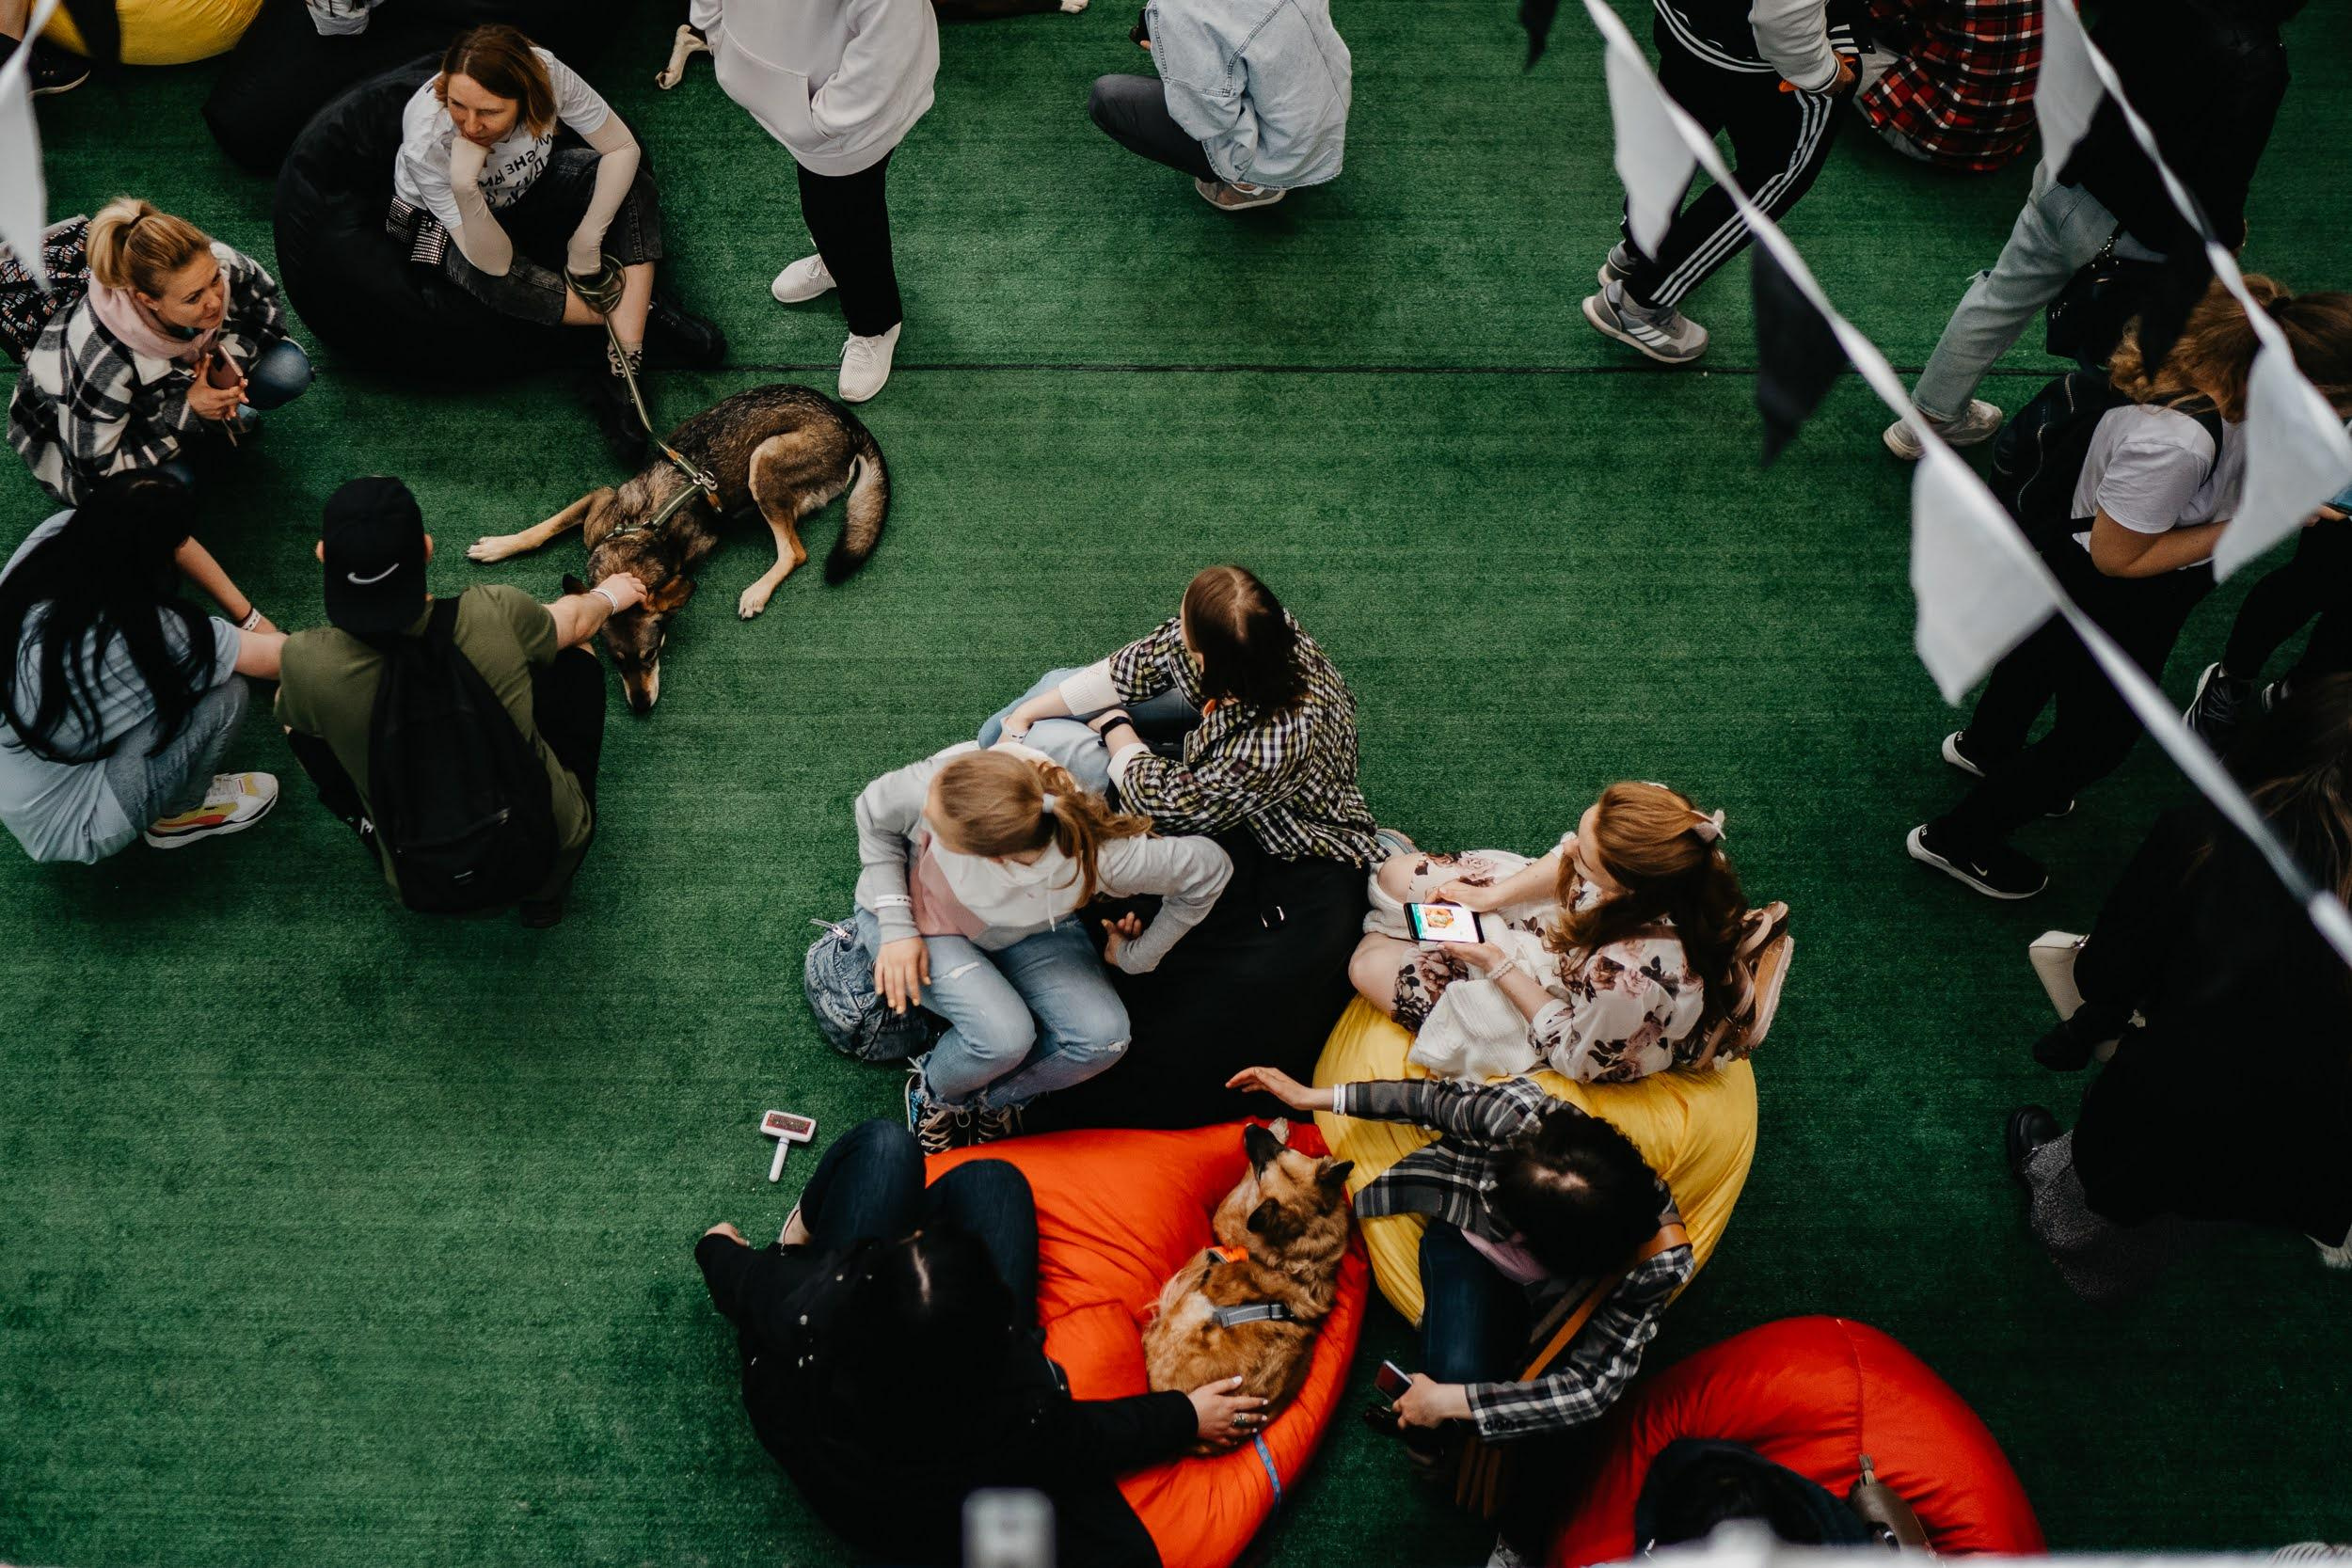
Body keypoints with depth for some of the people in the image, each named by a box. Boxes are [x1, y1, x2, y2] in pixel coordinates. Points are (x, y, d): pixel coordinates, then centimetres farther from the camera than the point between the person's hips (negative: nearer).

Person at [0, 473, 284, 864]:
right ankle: (177, 815, 11)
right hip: (61, 826, -7)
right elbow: (273, 658, -17)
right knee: (226, 693, -14)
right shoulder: (142, 631, -31)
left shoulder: (49, 538, -16)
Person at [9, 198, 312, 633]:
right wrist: (185, 413, -39)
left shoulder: (219, 266, -35)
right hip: (72, 425, -5)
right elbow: (96, 465, -33)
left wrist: (231, 361, -27)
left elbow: (267, 307, -9)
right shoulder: (102, 360, -47)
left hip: (185, 380, 5)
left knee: (289, 369, -21)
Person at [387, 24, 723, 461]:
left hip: (526, 186, 4)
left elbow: (622, 147, -17)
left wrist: (589, 237, -22)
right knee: (493, 280, -37)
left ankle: (619, 376, -27)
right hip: (441, 221, -4)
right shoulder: (427, 141, -38)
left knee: (631, 180, -21)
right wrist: (464, 189, -53)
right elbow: (494, 261, -37)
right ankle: (645, 312, -16)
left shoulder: (546, 73, -33)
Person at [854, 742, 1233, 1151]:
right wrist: (896, 927, -17)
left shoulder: (1101, 856, -39)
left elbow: (1210, 868, -22)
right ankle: (935, 1093, 9)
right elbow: (875, 816, -13)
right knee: (1003, 1035, -27)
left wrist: (1135, 957, -9)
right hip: (917, 916, -1)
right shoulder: (932, 784, -38)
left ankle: (988, 1099, 9)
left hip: (1024, 932, 2)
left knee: (1103, 1036, -21)